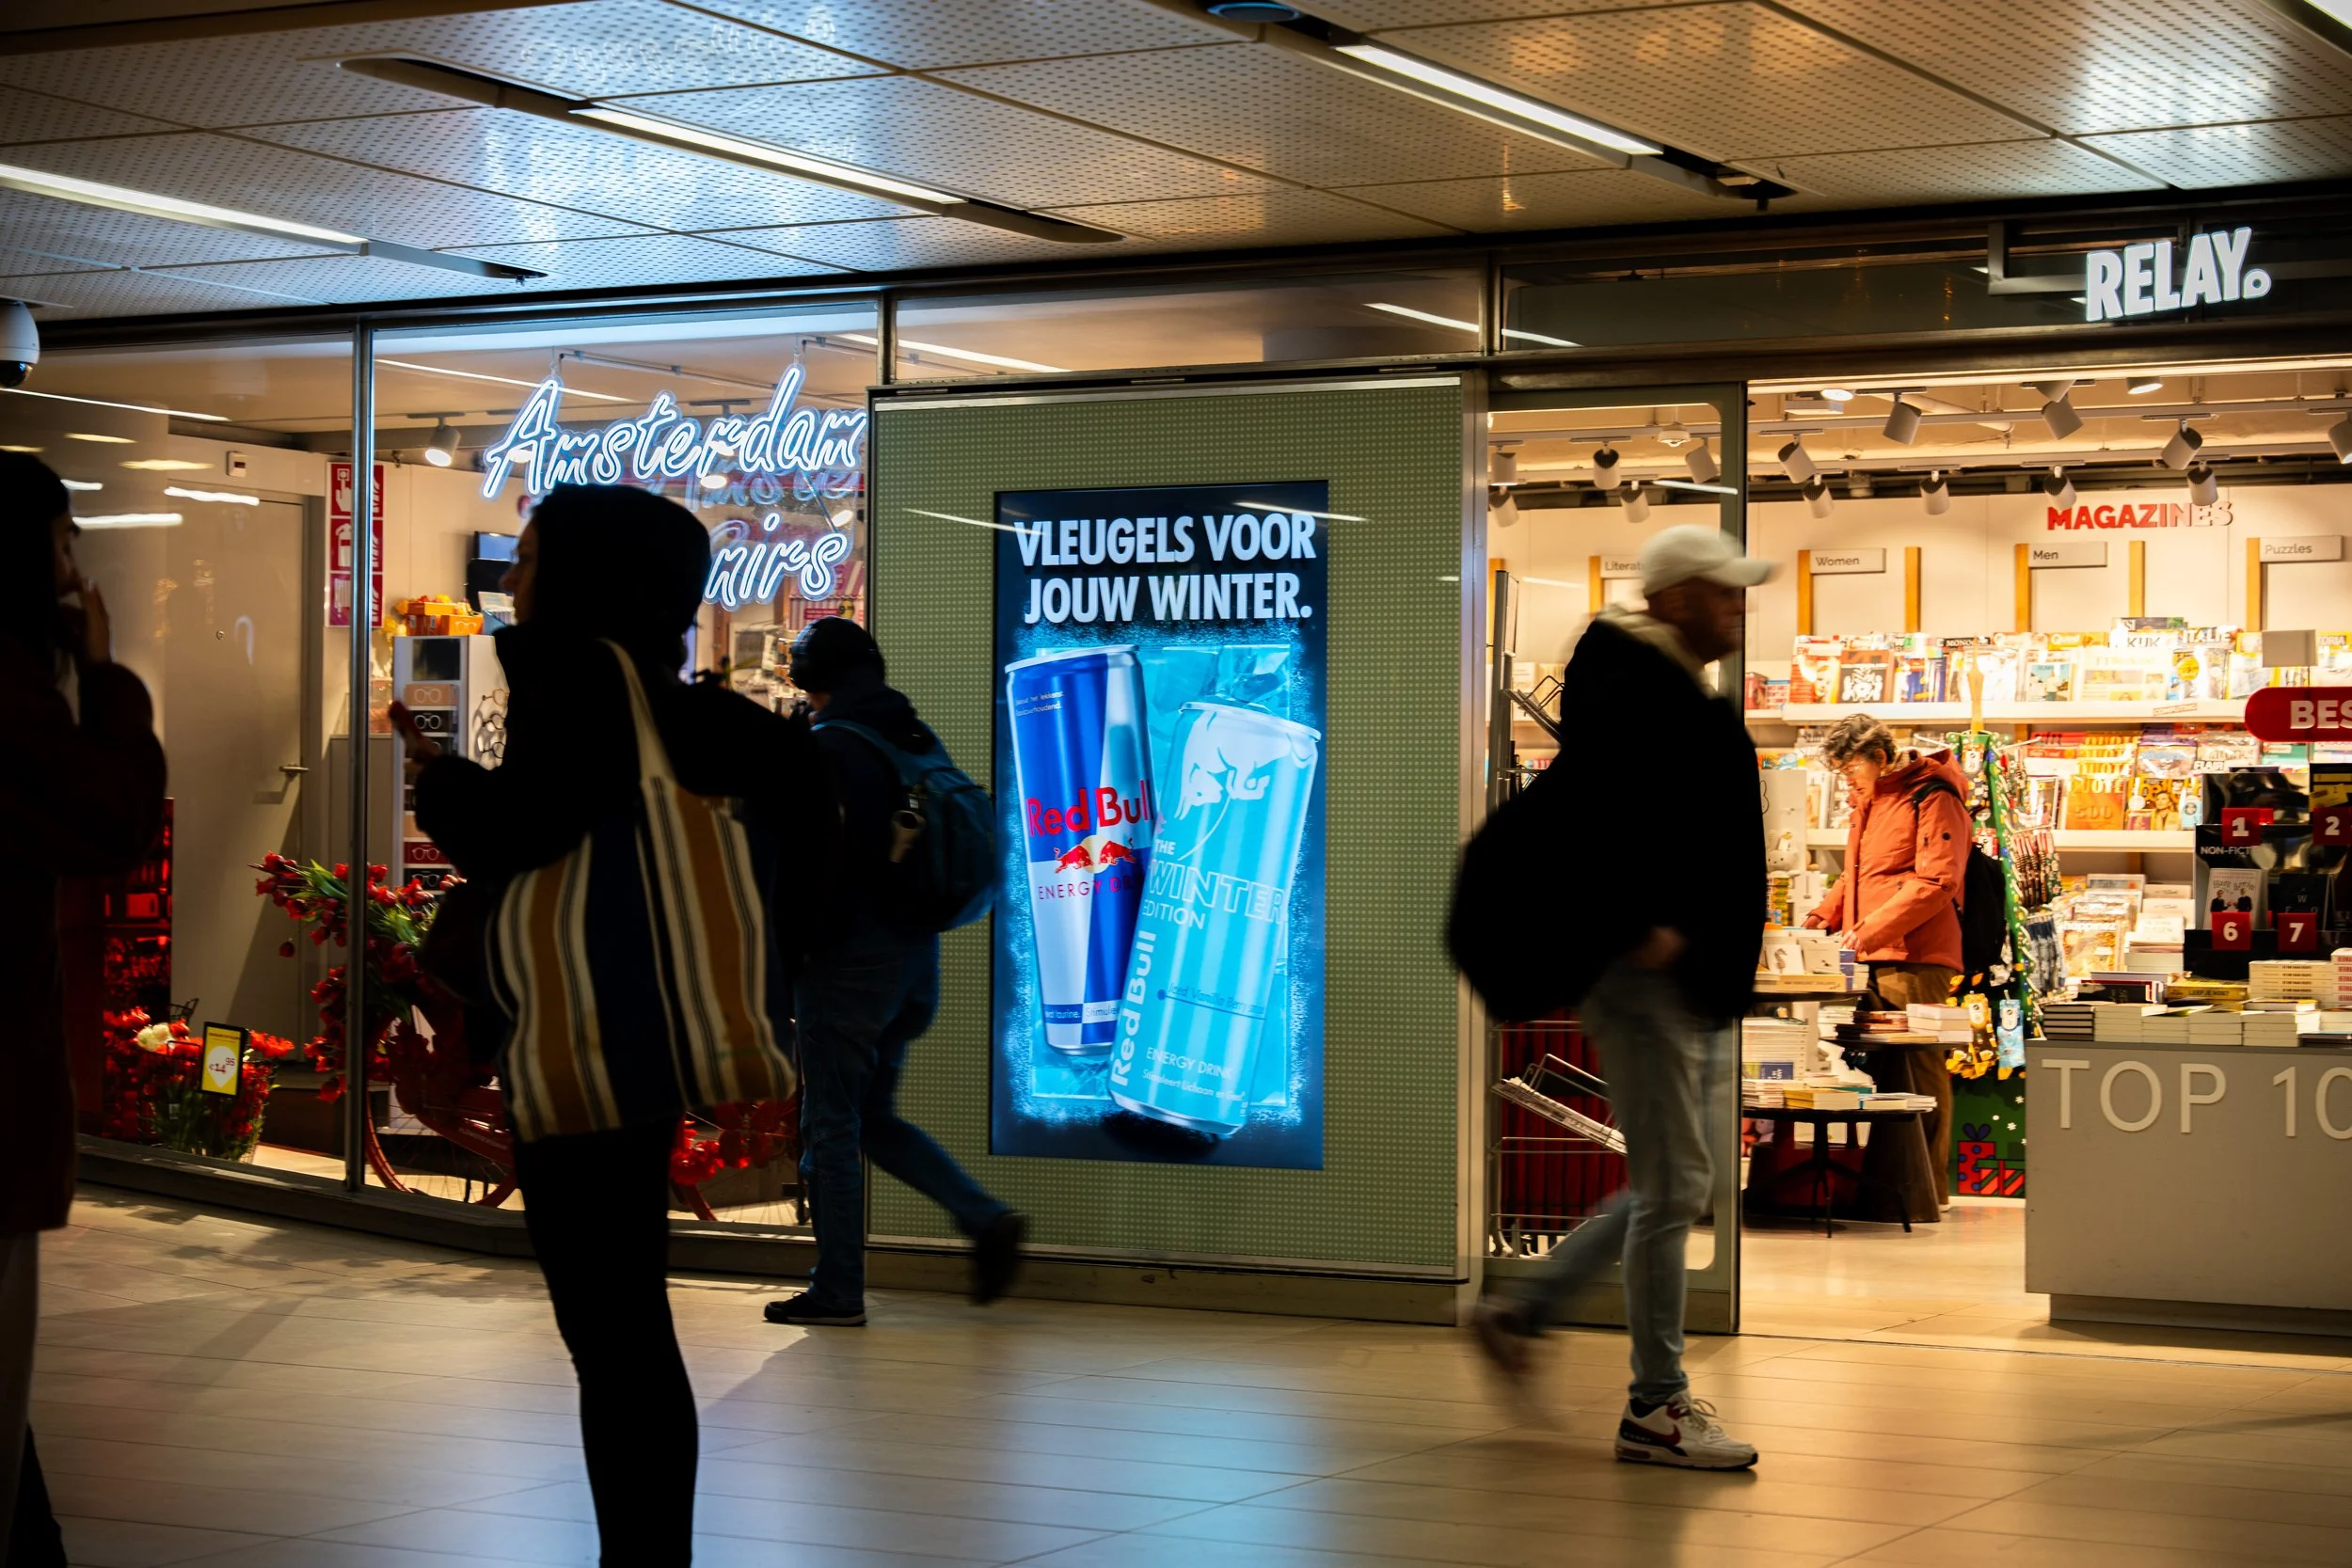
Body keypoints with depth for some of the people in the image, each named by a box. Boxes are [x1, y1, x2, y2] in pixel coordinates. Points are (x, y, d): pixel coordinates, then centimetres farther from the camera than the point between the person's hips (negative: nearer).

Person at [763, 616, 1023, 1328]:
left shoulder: (827, 747, -13)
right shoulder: (920, 740, 11)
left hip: (848, 962, -8)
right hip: (916, 958, 8)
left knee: (830, 1127, 2)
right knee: (874, 1116, 18)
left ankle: (836, 1291, 6)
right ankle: (985, 1219, 4)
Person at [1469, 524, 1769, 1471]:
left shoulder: (1681, 690, 19)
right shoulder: (1626, 685, -14)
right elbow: (1594, 811, -25)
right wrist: (1640, 923, -27)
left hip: (1693, 974, 11)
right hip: (1643, 969, -11)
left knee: (1674, 1182, 15)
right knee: (1672, 1185, -6)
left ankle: (1519, 1314, 26)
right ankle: (1653, 1410, 3)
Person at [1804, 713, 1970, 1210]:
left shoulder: (1933, 797, -7)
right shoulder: (1868, 801, 21)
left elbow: (1937, 881, -16)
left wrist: (1871, 929, -18)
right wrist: (1822, 918, 12)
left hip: (1917, 960, -9)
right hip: (1874, 961, 9)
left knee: (1920, 1075, -7)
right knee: (1883, 1074, 9)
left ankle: (1923, 1195, -4)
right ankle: (1885, 1186, 13)